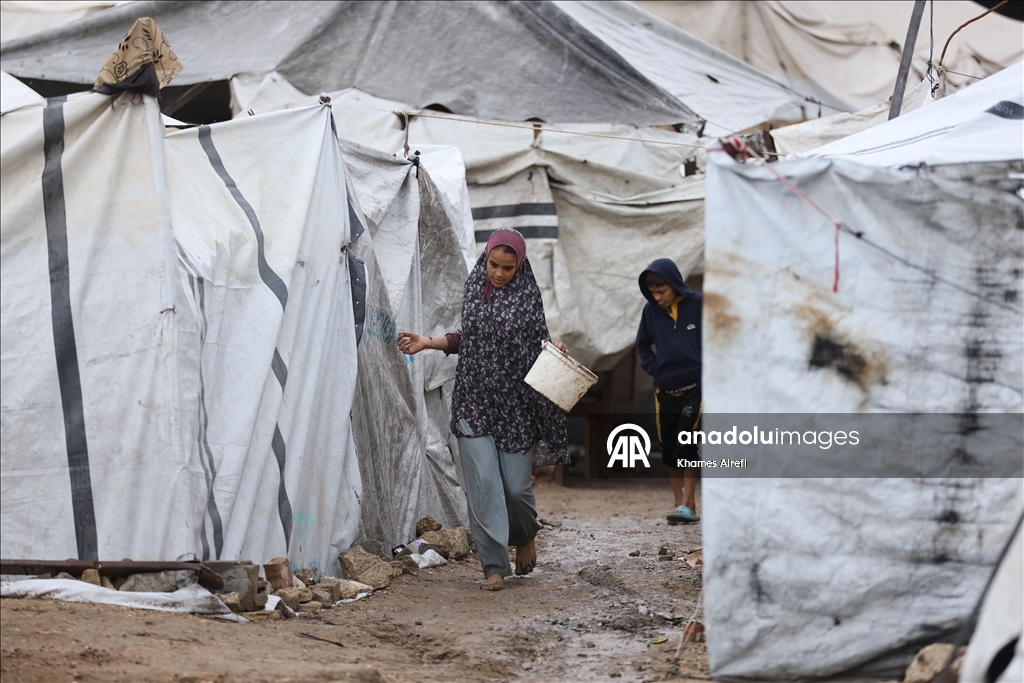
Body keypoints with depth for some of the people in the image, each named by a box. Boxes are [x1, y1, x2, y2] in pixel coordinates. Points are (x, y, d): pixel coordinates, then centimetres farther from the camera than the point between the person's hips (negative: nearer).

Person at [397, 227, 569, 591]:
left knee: (516, 487, 0)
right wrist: (428, 342, 8)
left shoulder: (527, 295, -3)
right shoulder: (474, 289, 7)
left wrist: (553, 349, -22)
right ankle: (495, 567, -2)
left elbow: (537, 342, -1)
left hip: (515, 404, -2)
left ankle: (525, 537, 34)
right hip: (475, 401, 2)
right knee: (483, 484, -7)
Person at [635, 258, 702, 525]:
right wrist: (653, 368, 3)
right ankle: (680, 504, 13)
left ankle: (688, 505, -11)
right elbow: (643, 345, 17)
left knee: (686, 445, -13)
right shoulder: (651, 310, 2)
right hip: (665, 391, 4)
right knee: (668, 449, 5)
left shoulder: (697, 305, -9)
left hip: (695, 388, -4)